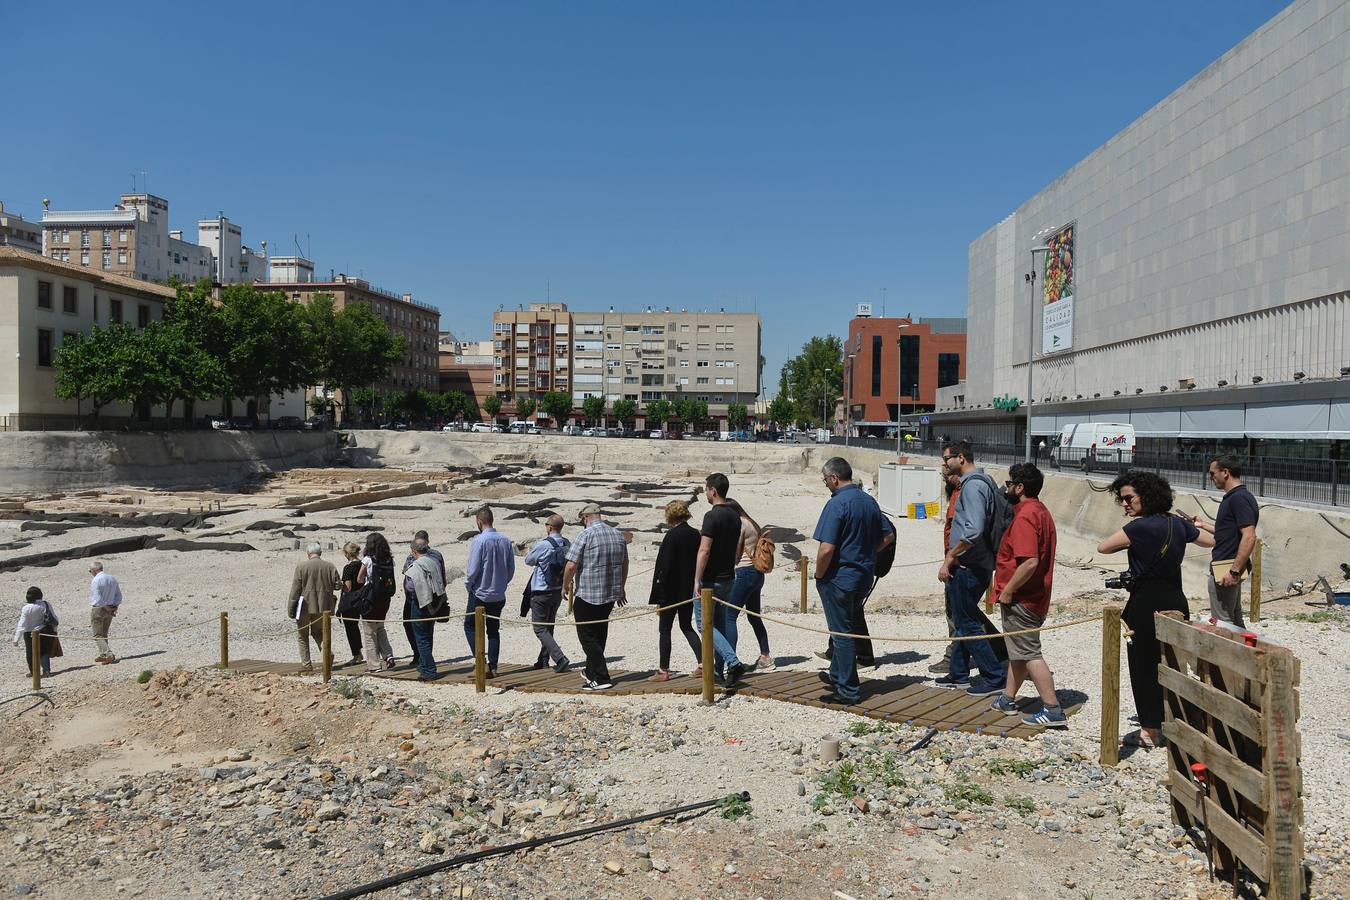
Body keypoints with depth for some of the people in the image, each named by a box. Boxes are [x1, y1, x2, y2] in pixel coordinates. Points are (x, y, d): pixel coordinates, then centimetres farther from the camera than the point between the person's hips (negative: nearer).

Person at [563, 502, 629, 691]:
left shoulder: (585, 535, -13)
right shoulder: (617, 535, 8)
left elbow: (571, 565, -17)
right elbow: (625, 564, 17)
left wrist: (566, 585, 1)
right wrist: (621, 588, 28)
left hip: (587, 595, -7)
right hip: (611, 594, 7)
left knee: (588, 637, 1)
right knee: (600, 634, 20)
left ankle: (601, 678, -2)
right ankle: (591, 671, 32)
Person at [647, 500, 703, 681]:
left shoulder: (672, 535, -16)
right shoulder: (695, 535, 3)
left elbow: (664, 566, -17)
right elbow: (700, 562, 7)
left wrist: (656, 596, -12)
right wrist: (695, 585, 15)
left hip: (671, 591, -7)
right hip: (689, 590, 7)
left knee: (664, 630, 5)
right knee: (686, 626, 18)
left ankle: (664, 671, 9)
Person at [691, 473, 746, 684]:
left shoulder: (712, 516, -17)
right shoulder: (735, 516, 9)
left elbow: (704, 550, -22)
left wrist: (697, 580, -20)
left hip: (710, 580, -8)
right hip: (729, 579, 8)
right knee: (722, 623, 14)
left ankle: (733, 662, -15)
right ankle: (718, 670, 18)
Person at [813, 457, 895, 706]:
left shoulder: (837, 504, -19)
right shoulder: (869, 501, 6)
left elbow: (827, 548, -24)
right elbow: (889, 535, 16)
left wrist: (819, 576, -9)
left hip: (839, 577, -8)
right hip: (865, 576, 8)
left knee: (841, 633, 2)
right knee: (848, 628, 23)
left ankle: (848, 691, 10)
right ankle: (837, 674, 38)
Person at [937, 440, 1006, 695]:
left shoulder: (972, 485, -18)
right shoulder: (980, 481, 15)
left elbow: (973, 530, -29)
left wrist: (949, 559, -21)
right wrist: (952, 558, 17)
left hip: (968, 566, -10)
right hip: (973, 565, 10)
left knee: (967, 623, -2)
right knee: (963, 619, 18)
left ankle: (994, 677, 6)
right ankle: (958, 673, 28)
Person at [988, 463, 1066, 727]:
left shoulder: (1024, 517, -21)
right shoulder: (1041, 512, 12)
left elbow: (1029, 562, -31)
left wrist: (1008, 590, -20)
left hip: (1020, 599, -10)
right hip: (1036, 596, 10)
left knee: (1028, 653, -4)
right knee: (1019, 650, 19)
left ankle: (1052, 710, 0)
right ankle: (1008, 699, 31)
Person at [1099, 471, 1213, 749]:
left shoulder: (1140, 527, -17)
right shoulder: (1178, 523, 5)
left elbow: (1102, 547, -13)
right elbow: (1212, 541, 22)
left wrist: (1128, 545, 3)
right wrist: (1191, 527, 41)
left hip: (1147, 603, -7)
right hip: (1176, 600, 7)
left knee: (1144, 666, 5)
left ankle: (1150, 731, 12)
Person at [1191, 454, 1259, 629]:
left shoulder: (1239, 498, -18)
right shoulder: (1234, 497, 14)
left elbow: (1249, 537, -25)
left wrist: (1234, 571, -27)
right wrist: (1203, 524, 27)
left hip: (1225, 570, -11)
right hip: (1229, 568, 11)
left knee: (1222, 624, -3)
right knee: (1235, 623, 17)